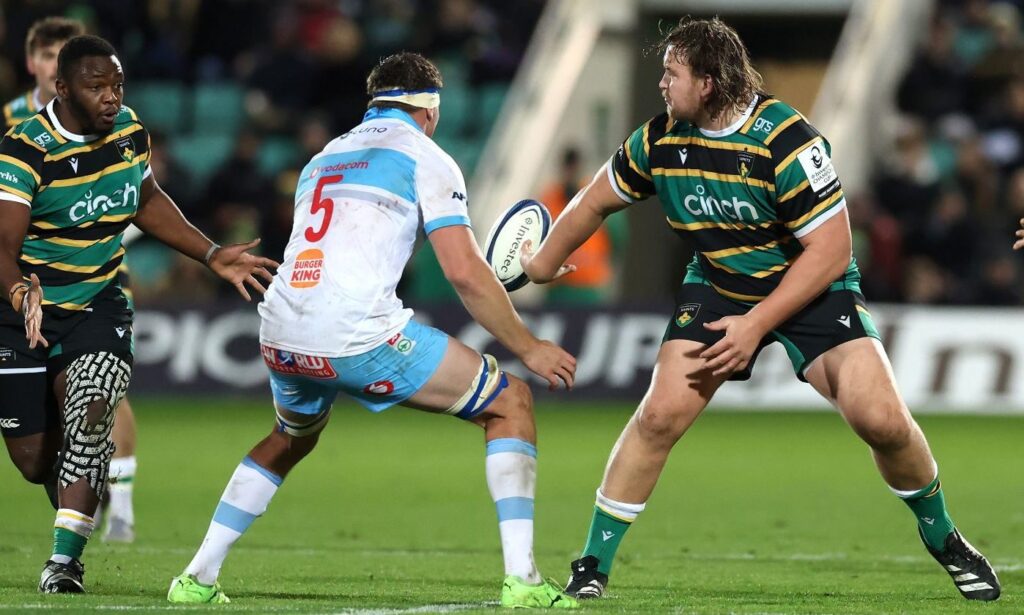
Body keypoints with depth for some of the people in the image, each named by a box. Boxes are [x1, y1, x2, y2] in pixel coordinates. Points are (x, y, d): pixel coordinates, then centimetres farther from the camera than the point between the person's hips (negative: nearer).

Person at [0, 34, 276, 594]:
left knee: (89, 409, -26)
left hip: (98, 308, 3)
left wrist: (212, 255, 15)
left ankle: (65, 559, -23)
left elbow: (146, 203, 19)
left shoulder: (130, 134, -2)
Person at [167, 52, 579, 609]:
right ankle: (521, 580, -6)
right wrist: (528, 349, 6)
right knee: (511, 404, 7)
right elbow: (464, 272, -2)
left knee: (289, 440, 37)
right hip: (360, 332, -6)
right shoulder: (424, 156, 6)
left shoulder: (322, 160, 26)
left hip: (280, 334, 6)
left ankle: (197, 578, 31)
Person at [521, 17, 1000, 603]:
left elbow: (830, 250, -23)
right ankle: (593, 567, -5)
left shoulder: (788, 142, -25)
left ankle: (944, 539, 8)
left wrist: (756, 325, -26)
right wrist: (544, 263, 21)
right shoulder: (660, 139, -9)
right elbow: (596, 202, 10)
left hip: (812, 287, -3)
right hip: (718, 285, 3)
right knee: (661, 415, -16)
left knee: (881, 418, -19)